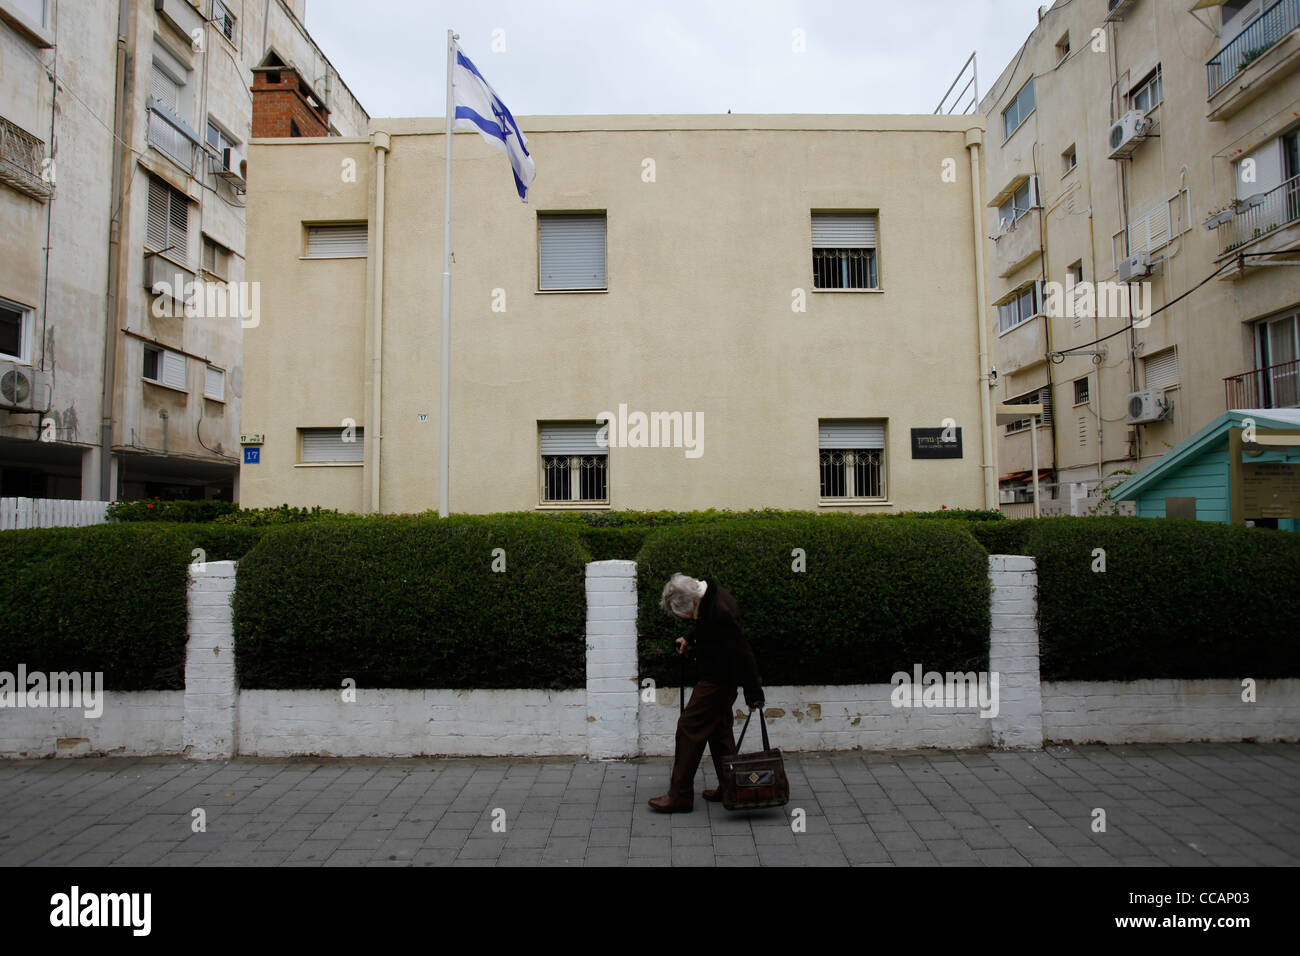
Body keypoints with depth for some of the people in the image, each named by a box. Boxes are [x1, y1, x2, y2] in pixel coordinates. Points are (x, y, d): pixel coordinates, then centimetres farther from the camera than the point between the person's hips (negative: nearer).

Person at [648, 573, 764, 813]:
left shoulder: (720, 612, -30)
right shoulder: (708, 591, -1)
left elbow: (742, 653, -26)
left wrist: (754, 694, -21)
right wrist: (690, 638, 15)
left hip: (718, 679, -10)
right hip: (719, 677, 10)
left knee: (690, 728, -4)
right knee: (719, 729, 17)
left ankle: (680, 796, 5)